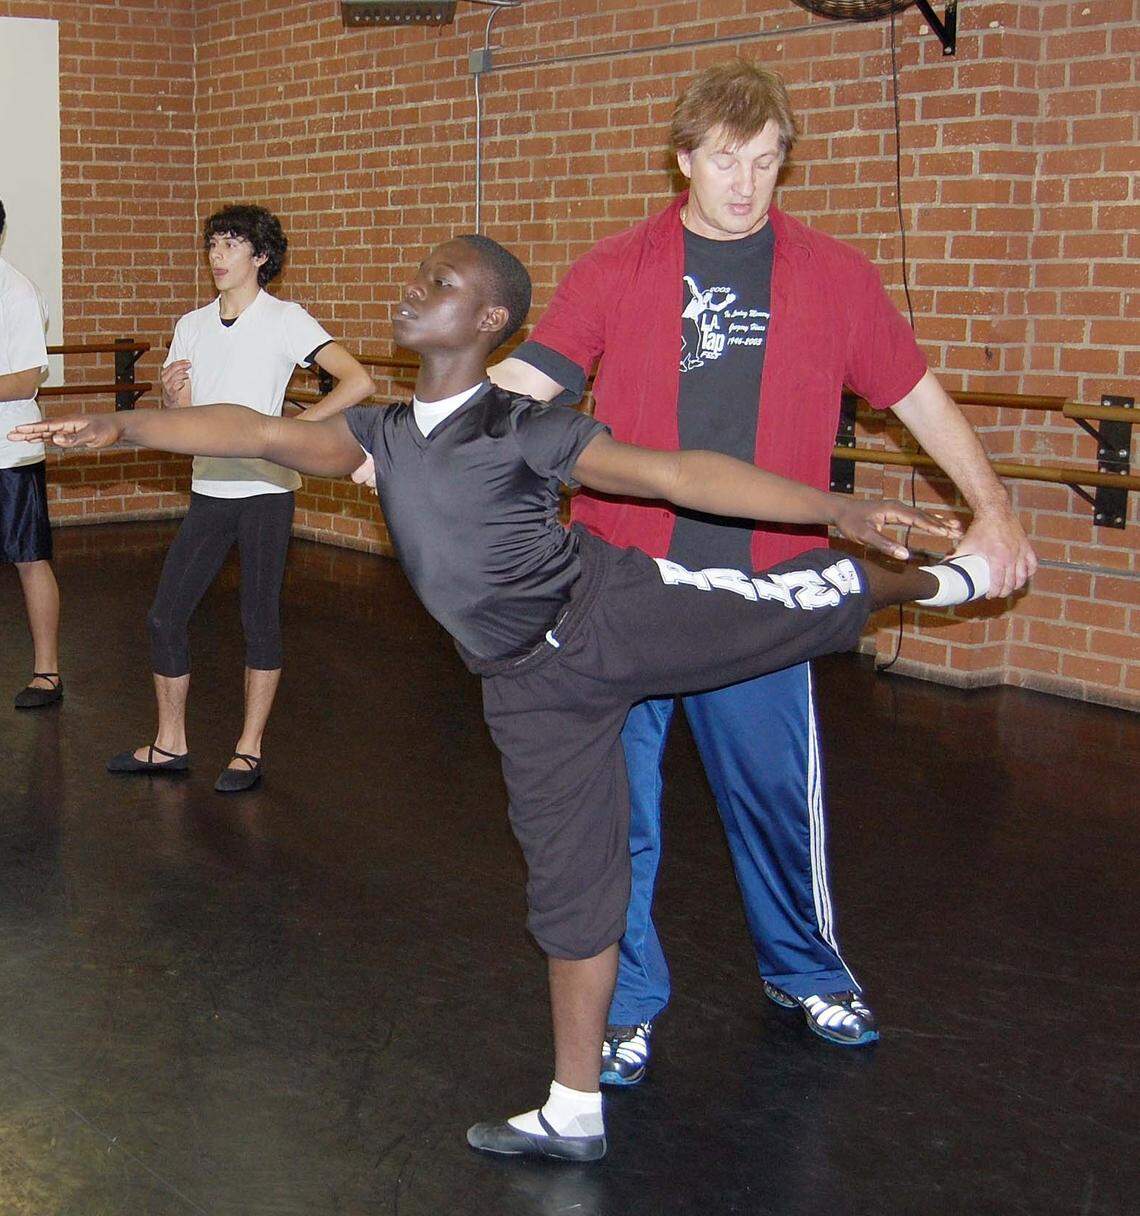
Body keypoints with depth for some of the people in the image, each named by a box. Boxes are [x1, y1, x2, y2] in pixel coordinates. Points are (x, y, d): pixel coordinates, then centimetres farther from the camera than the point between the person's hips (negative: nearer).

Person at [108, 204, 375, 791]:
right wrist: (171, 395, -12)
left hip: (264, 489, -6)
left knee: (259, 619, 1)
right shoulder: (192, 326, 12)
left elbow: (358, 382, -15)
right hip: (209, 490, 6)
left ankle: (249, 751, 12)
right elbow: (177, 421, 11)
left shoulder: (285, 319, -5)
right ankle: (170, 744, 18)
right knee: (165, 614, 5)